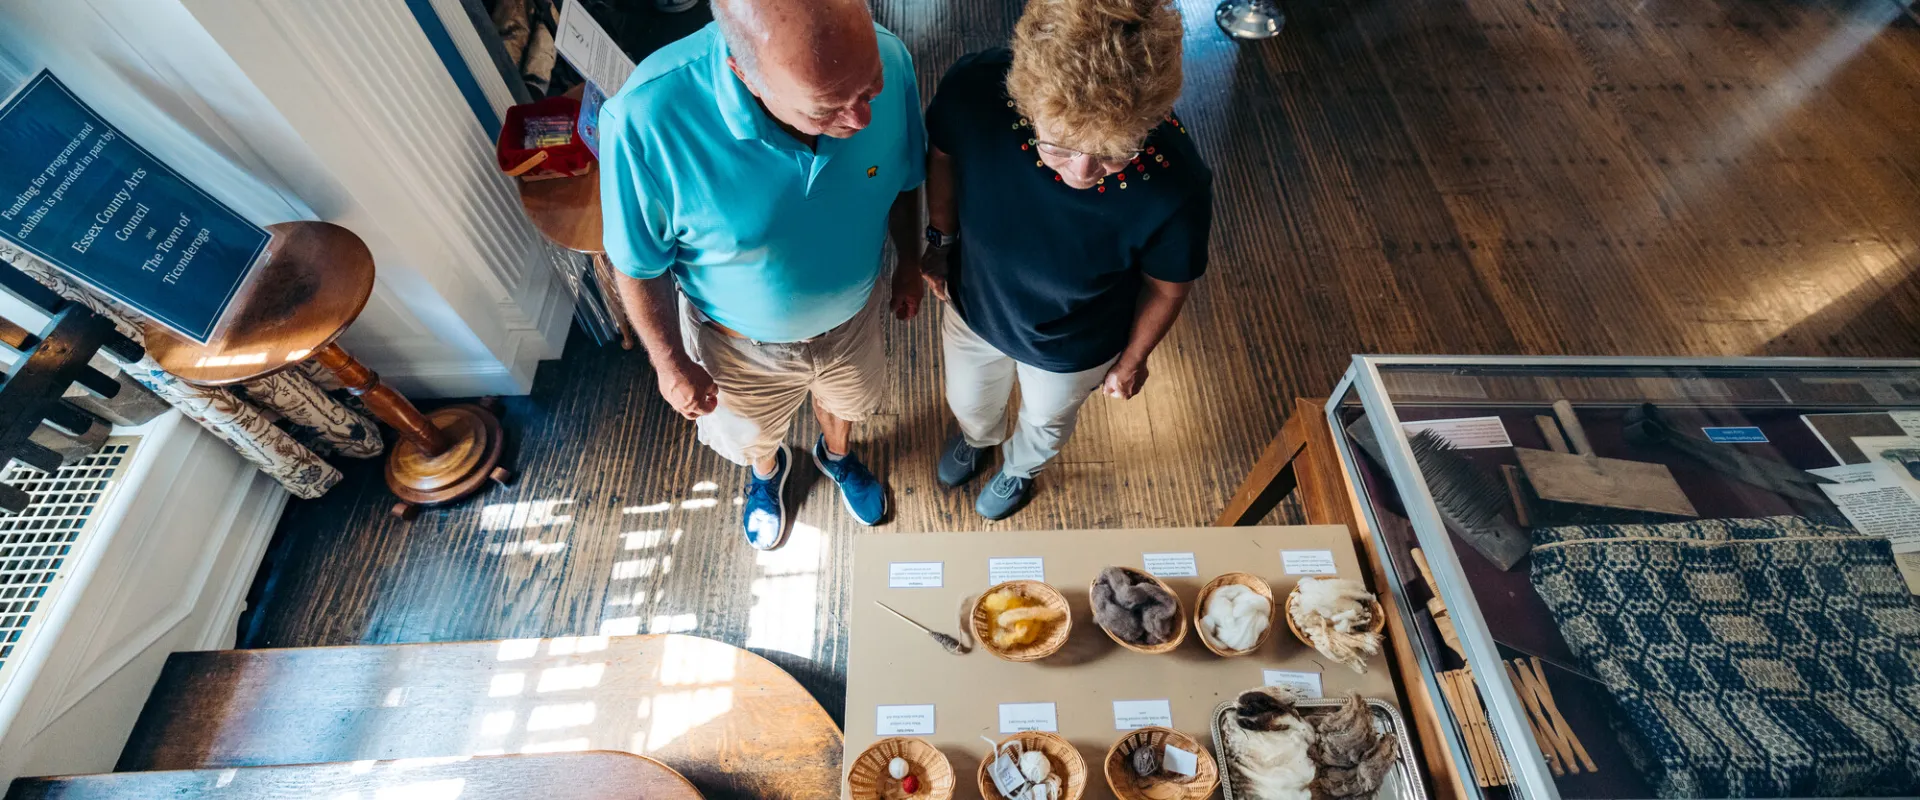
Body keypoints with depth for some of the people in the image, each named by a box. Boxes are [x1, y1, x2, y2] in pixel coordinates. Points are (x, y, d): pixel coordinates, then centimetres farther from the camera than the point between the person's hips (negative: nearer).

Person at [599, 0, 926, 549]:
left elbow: (905, 181, -7)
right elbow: (639, 264, -19)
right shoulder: (645, 121, -38)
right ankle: (766, 473, 68)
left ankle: (837, 457, 69)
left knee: (845, 401, 33)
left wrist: (909, 264, 6)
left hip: (853, 314, 2)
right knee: (752, 435, 30)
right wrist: (670, 363, -7)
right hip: (740, 342, -1)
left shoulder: (888, 60, -28)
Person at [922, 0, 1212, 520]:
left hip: (1071, 351, -1)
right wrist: (940, 241, -1)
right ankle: (978, 437, 75)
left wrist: (1133, 359, -1)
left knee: (1046, 423, 33)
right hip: (972, 308, 2)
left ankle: (1019, 469, 73)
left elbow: (1168, 283, -17)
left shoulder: (1176, 185, -39)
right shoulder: (974, 88, -37)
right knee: (969, 403, 34)